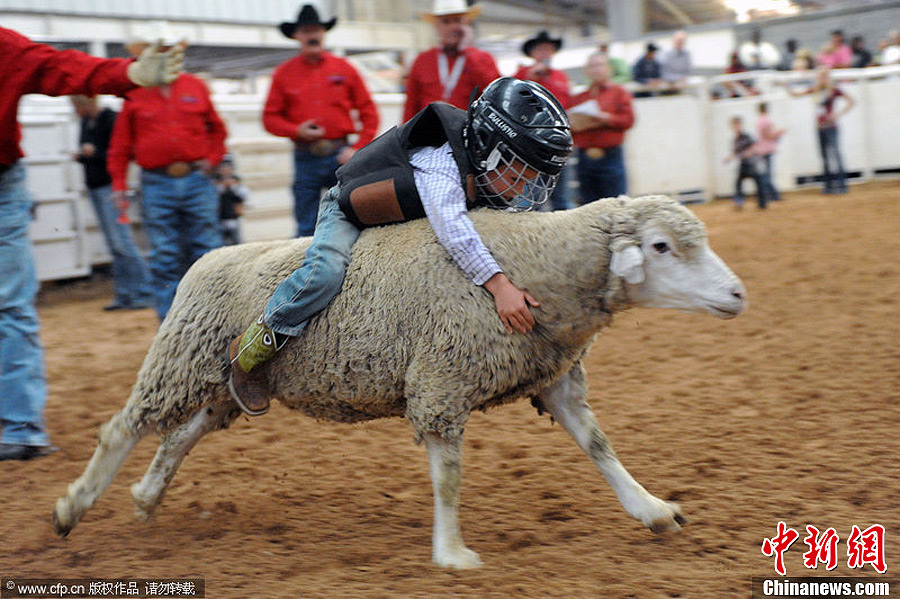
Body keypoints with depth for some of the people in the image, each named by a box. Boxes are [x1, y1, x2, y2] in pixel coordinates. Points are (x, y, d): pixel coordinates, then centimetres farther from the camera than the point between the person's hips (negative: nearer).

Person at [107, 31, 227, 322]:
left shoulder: (196, 87, 8)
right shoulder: (135, 95, 4)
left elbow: (217, 128, 18)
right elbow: (120, 145, 7)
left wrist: (212, 158, 4)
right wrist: (119, 184, -1)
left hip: (197, 181, 1)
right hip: (157, 186, -1)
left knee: (208, 252, 2)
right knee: (164, 260, 0)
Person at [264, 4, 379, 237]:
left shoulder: (344, 69, 6)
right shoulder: (284, 74, 7)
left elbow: (369, 112, 7)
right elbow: (270, 117, 8)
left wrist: (357, 149, -4)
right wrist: (297, 131, -10)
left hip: (340, 155, 0)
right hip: (306, 157, 0)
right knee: (306, 229, 2)